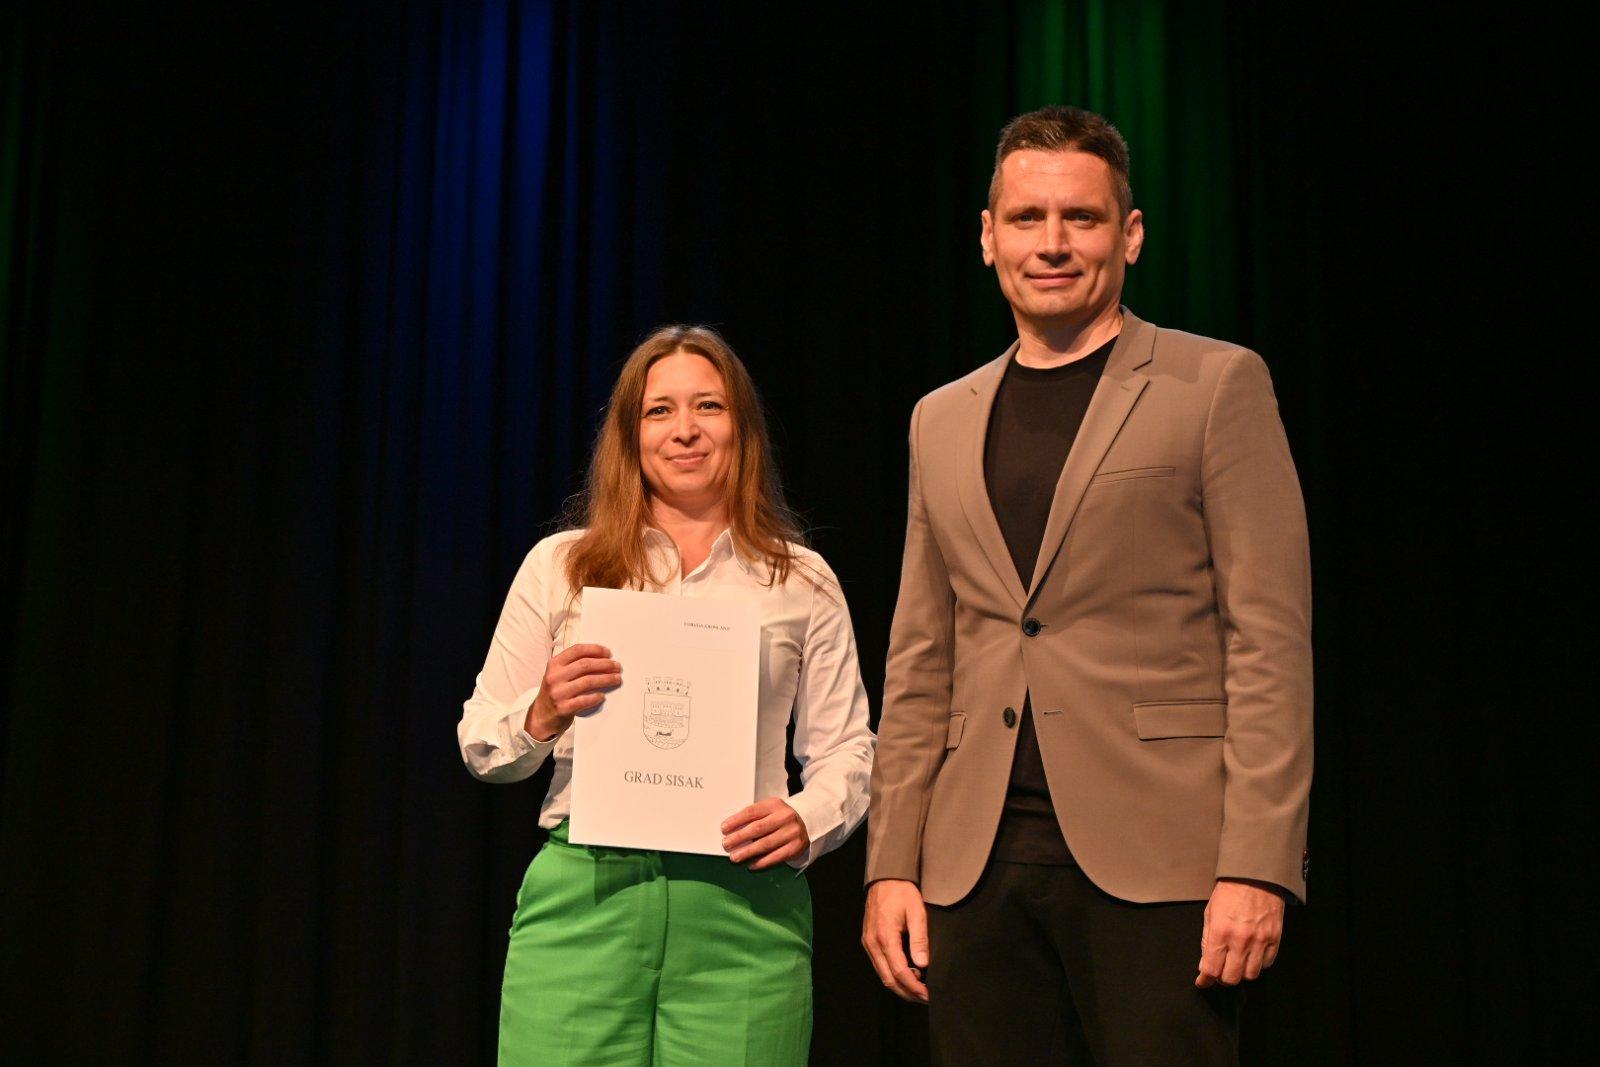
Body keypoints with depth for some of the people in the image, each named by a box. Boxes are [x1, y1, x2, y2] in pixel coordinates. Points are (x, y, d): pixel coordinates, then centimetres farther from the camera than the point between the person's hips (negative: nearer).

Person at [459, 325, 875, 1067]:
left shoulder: (803, 582, 11)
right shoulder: (558, 567, 10)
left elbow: (845, 749, 10)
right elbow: (480, 747, 12)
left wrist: (808, 821, -10)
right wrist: (541, 717, -9)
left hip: (743, 906, 0)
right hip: (583, 895, 0)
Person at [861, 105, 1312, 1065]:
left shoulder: (1216, 385, 3)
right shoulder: (942, 420, 16)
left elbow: (1271, 637, -4)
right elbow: (920, 666, 15)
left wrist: (1257, 866, -12)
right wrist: (891, 864, 8)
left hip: (1155, 859, -4)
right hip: (978, 866, 4)